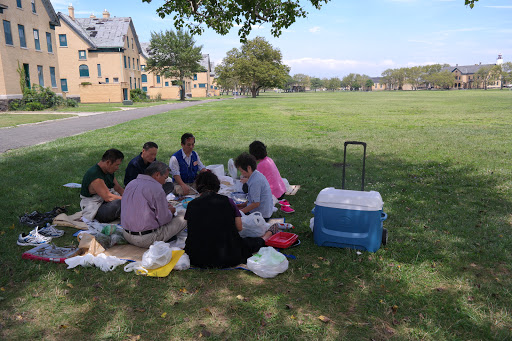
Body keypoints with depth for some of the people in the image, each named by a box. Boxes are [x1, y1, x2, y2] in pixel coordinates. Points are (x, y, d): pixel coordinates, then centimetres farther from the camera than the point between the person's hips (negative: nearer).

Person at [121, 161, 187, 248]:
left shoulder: (131, 183, 7)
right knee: (183, 217, -5)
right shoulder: (156, 188, -18)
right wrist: (170, 211, 8)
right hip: (146, 240, -8)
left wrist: (164, 206, 17)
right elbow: (163, 219, -15)